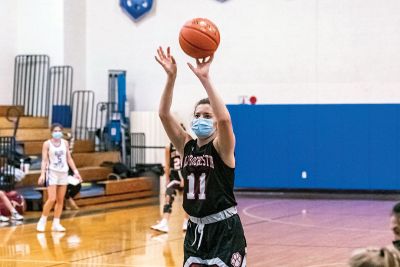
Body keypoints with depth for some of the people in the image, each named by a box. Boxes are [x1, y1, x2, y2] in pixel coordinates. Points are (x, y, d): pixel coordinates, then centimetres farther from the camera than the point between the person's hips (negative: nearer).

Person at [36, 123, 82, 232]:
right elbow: (44, 160, -9)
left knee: (60, 200, 5)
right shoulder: (47, 144, -5)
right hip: (52, 172, -5)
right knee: (52, 199, -14)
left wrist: (75, 171, 6)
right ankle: (42, 221, 1)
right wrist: (42, 174, -19)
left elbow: (69, 158, 12)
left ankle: (56, 224, 10)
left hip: (63, 173, 5)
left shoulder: (65, 143, 8)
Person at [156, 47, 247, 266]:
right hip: (196, 228, 5)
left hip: (224, 229, -5)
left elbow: (224, 118, -31)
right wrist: (171, 77, -21)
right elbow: (164, 114, -8)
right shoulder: (187, 147, 4)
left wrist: (205, 78, -36)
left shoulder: (221, 148, -9)